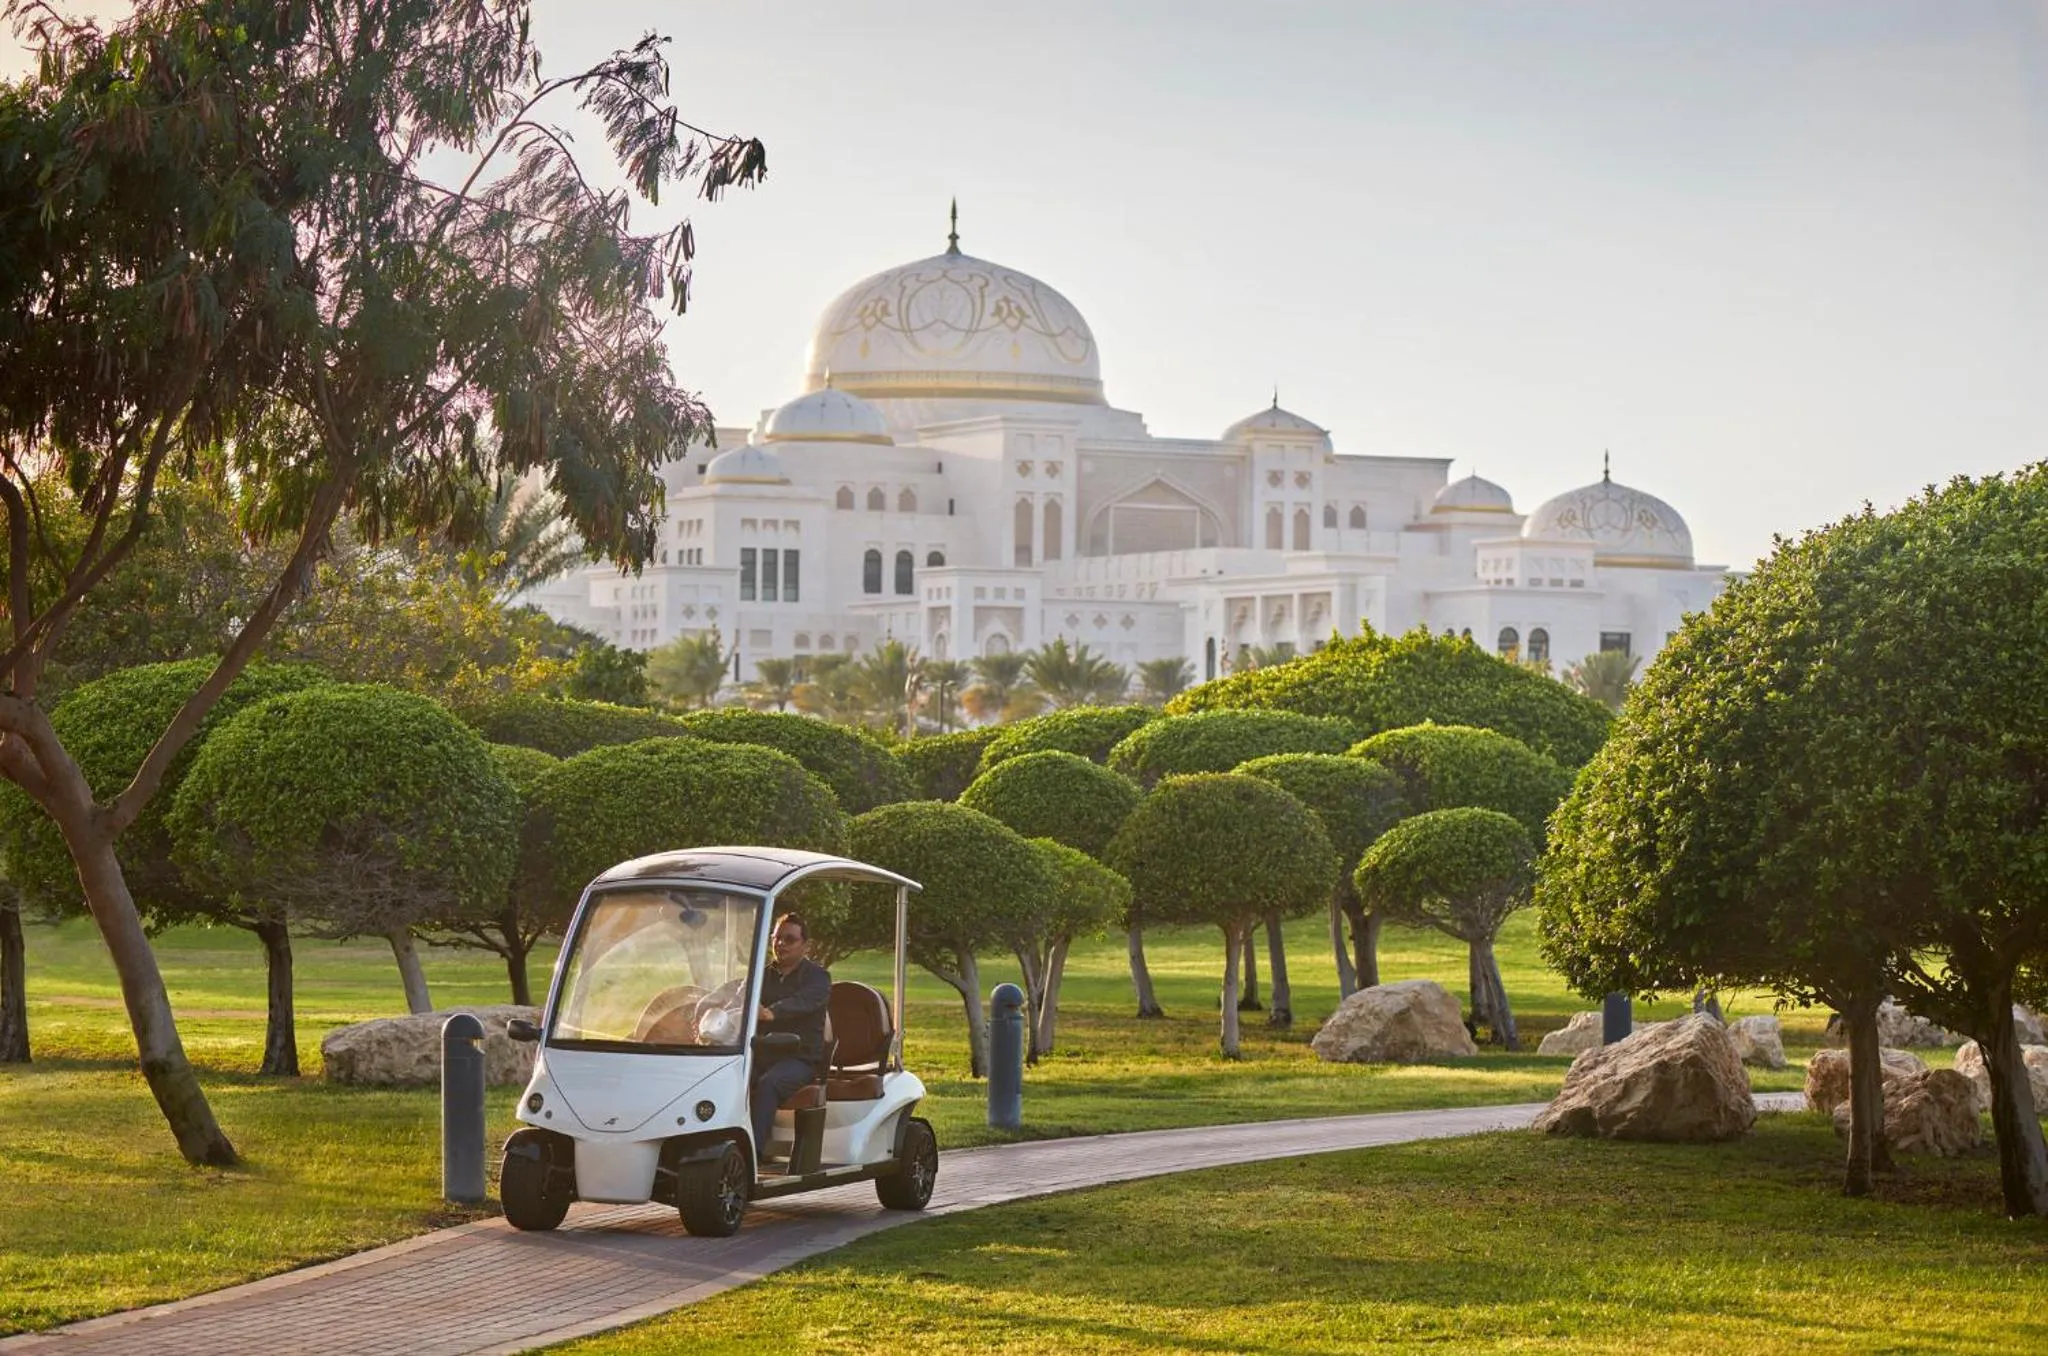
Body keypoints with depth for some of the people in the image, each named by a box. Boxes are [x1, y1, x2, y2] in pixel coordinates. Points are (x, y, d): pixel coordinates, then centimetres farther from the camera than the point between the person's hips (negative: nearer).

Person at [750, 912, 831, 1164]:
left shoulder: (817, 976, 2)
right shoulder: (763, 975, 20)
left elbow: (803, 1002, -20)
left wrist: (771, 1012, -42)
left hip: (801, 1059, -4)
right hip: (763, 1054, 4)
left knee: (768, 1083, -35)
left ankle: (753, 1151, -42)